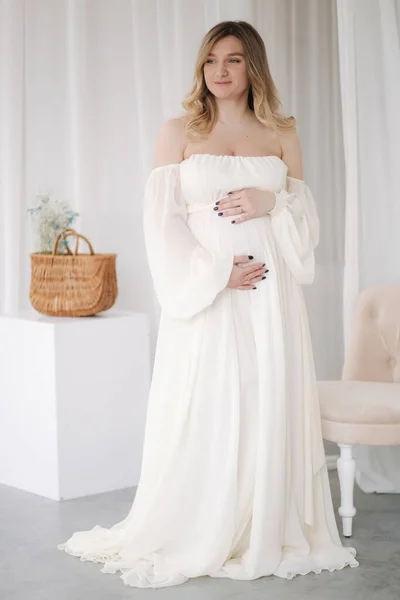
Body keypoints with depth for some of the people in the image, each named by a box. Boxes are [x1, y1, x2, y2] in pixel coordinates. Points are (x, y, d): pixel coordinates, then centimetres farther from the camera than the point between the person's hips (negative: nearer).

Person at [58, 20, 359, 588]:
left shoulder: (283, 133, 11)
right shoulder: (179, 131, 5)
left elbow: (307, 215, 14)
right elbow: (161, 219, -2)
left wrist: (270, 202, -7)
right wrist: (215, 272, -12)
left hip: (270, 293, 2)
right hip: (203, 292, -2)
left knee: (270, 407, 3)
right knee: (202, 412, -1)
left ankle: (268, 534, 15)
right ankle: (194, 537, 12)